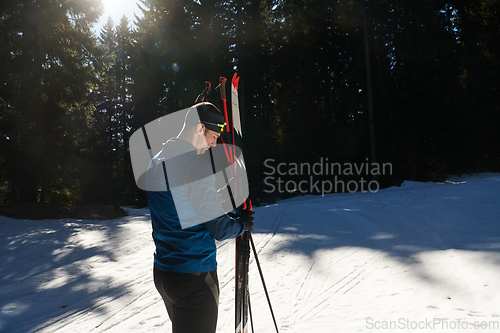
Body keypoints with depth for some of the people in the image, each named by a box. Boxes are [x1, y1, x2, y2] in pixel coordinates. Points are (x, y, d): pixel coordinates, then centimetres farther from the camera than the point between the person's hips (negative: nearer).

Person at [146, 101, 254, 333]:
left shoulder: (155, 162, 8)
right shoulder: (196, 164, -21)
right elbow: (219, 230, -18)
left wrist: (227, 217, 12)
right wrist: (243, 223, 3)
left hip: (162, 272, 9)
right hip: (195, 277, -9)